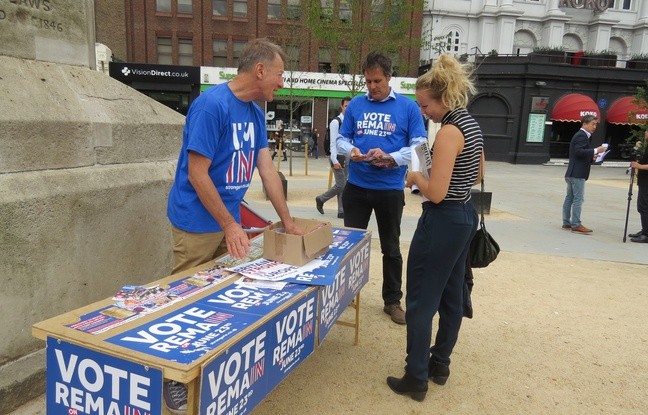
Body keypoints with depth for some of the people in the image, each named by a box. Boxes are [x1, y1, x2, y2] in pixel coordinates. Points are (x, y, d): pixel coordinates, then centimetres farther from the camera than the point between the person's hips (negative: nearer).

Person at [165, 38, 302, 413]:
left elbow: (267, 168, 6)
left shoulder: (255, 112, 5)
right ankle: (175, 377, 23)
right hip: (198, 224, -8)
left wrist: (288, 221, 5)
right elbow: (197, 174, -21)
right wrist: (230, 225, -18)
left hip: (228, 220, 8)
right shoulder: (211, 105, -20)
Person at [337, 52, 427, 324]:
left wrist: (390, 157, -21)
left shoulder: (408, 107, -3)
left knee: (391, 247, 11)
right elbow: (341, 138, 8)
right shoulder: (355, 105, 4)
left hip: (390, 189, -2)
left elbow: (419, 146, -5)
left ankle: (393, 301, 25)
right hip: (356, 186, 2)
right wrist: (350, 151, -15)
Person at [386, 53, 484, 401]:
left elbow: (436, 194, -23)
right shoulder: (472, 124, 9)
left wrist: (415, 177, -6)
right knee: (451, 297, 18)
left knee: (421, 302, 2)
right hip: (465, 217, 10)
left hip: (442, 222, -10)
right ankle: (439, 366, 33)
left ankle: (416, 379, 13)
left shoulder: (448, 132, -20)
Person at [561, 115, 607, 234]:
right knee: (578, 199, -9)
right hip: (578, 174, -11)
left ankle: (566, 223, 15)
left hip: (573, 173, 11)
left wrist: (591, 157, 14)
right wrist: (595, 151, -22)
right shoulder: (582, 136, -11)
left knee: (569, 198, 10)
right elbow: (579, 151, -24)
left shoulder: (580, 135, 21)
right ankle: (576, 225, -8)